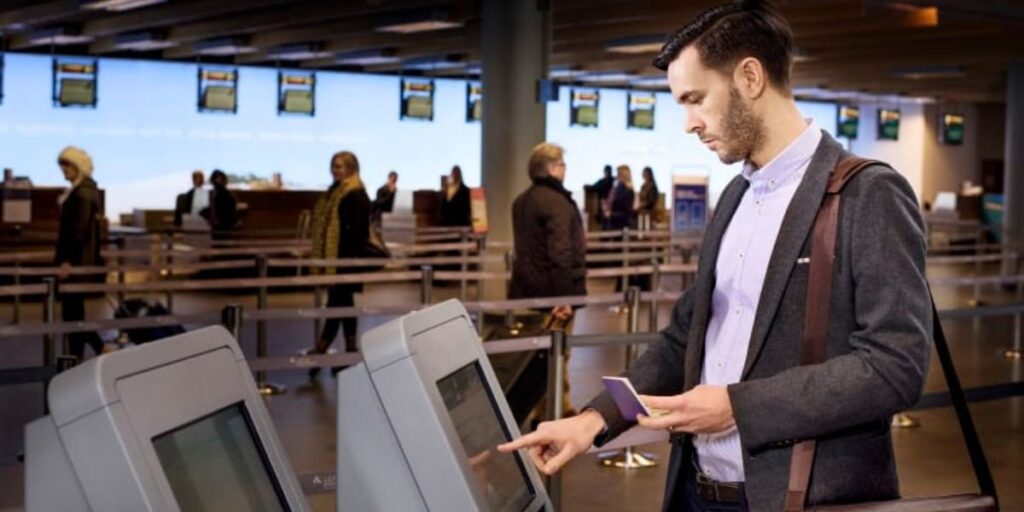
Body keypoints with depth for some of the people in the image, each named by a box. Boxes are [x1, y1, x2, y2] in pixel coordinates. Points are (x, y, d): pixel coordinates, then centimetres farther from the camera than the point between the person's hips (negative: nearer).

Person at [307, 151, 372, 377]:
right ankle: (351, 350, 17)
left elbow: (357, 231, -18)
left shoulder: (356, 195, -13)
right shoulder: (335, 192, 15)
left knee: (337, 303, -5)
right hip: (333, 257, 10)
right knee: (344, 303, 12)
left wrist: (351, 258, -23)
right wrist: (322, 257, 18)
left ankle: (320, 352, -4)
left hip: (346, 257, -10)